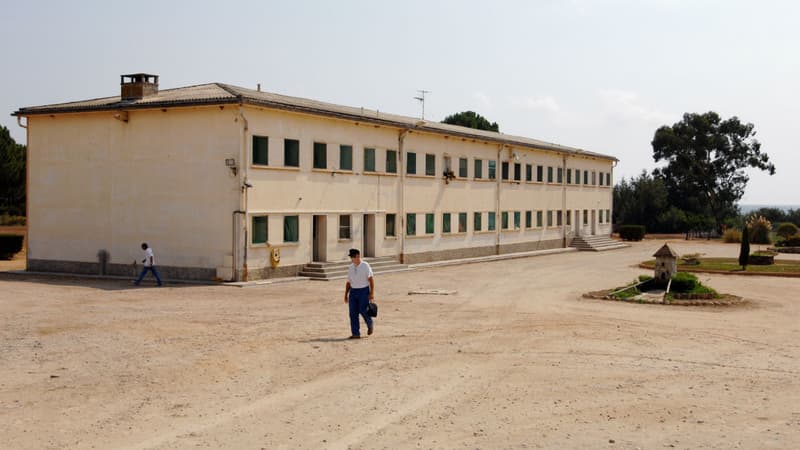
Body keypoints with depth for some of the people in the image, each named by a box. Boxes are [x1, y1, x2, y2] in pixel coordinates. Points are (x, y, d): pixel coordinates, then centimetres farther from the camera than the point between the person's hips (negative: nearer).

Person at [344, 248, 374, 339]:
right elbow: (348, 282, 14)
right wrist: (346, 295, 9)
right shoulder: (350, 268, 10)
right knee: (353, 313, -2)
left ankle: (370, 325, 20)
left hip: (364, 291, -5)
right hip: (353, 291, 5)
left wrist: (372, 293, -15)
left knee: (363, 310, -11)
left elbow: (371, 280, -7)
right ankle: (356, 334, 1)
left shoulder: (365, 266, -5)